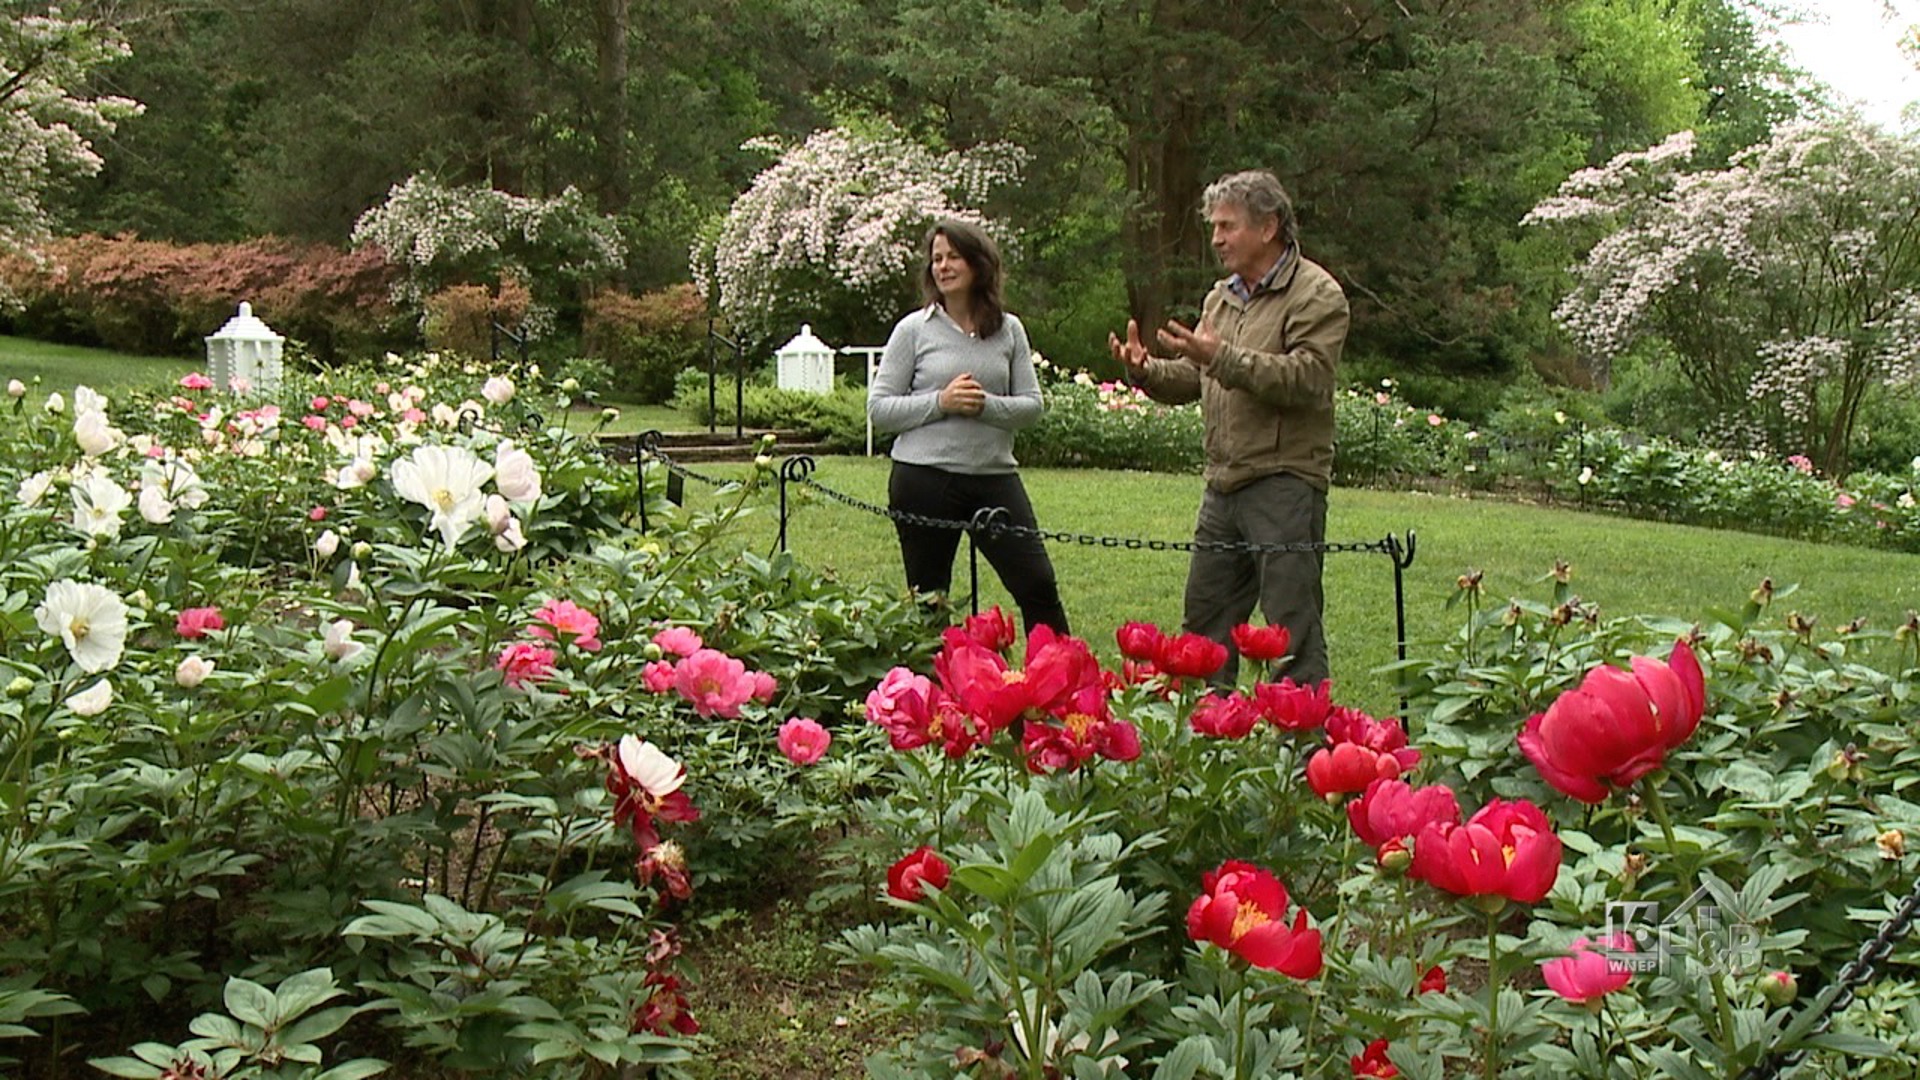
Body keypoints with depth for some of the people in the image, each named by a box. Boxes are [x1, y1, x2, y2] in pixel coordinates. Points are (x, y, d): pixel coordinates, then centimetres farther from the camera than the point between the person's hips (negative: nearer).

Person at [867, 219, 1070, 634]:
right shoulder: (913, 329, 0)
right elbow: (878, 408, -2)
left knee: (1038, 584, 0)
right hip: (924, 479, -1)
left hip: (994, 476, 2)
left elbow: (1032, 405, 4)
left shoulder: (1009, 330, 6)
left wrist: (986, 406, -14)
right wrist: (940, 403, -14)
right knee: (928, 602, 8)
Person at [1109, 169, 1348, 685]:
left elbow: (1304, 378, -20)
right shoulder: (1222, 296, 18)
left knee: (1292, 627, -5)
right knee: (1205, 622, 14)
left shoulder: (1317, 295, -6)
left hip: (1285, 484, -8)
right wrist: (1146, 370, -2)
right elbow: (1192, 379, 18)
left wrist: (1222, 357, -24)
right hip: (1223, 485, 8)